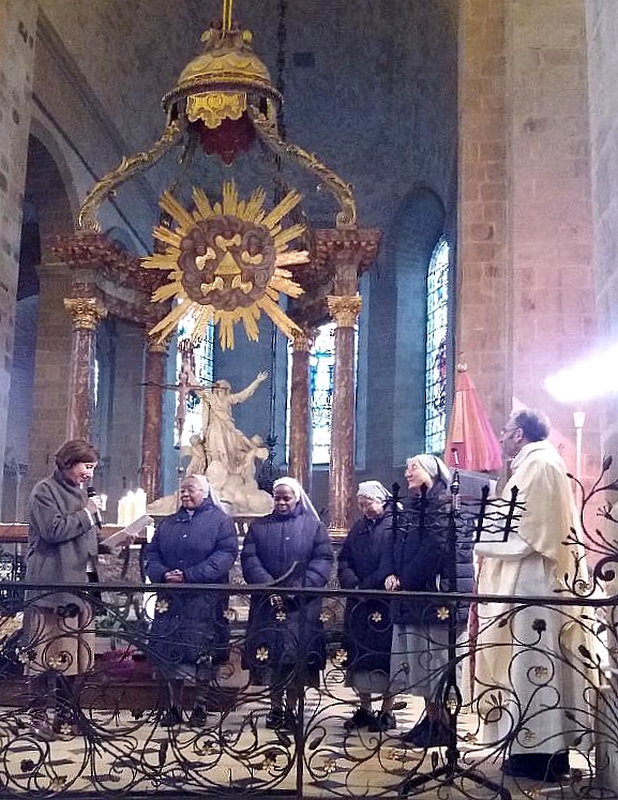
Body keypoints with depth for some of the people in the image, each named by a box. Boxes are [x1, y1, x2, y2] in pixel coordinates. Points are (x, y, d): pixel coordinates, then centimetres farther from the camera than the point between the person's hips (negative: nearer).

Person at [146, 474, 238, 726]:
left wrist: (189, 576, -18)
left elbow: (226, 554, -10)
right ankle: (174, 706, 14)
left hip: (205, 601, -4)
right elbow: (151, 556, 13)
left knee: (203, 654, -2)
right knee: (168, 652, 4)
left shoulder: (220, 521, 3)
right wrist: (163, 574, -10)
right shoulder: (167, 524, 19)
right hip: (170, 599, 5)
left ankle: (201, 706, 10)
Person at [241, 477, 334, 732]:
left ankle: (291, 709, 7)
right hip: (267, 602, 1)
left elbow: (323, 558, -2)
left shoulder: (313, 526, 7)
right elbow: (249, 558, 2)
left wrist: (300, 587, -15)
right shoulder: (259, 527, 12)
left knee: (298, 657, -2)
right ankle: (276, 708, 12)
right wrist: (268, 585, -13)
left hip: (302, 603, -1)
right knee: (270, 655, 1)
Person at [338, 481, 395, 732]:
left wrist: (368, 586, -18)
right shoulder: (358, 528, 18)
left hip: (387, 601, -6)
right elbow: (344, 559, 13)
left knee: (385, 654, -2)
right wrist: (352, 584, -6)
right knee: (359, 655, 7)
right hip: (358, 603, 6)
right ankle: (364, 709, 17)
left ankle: (386, 711, 7)